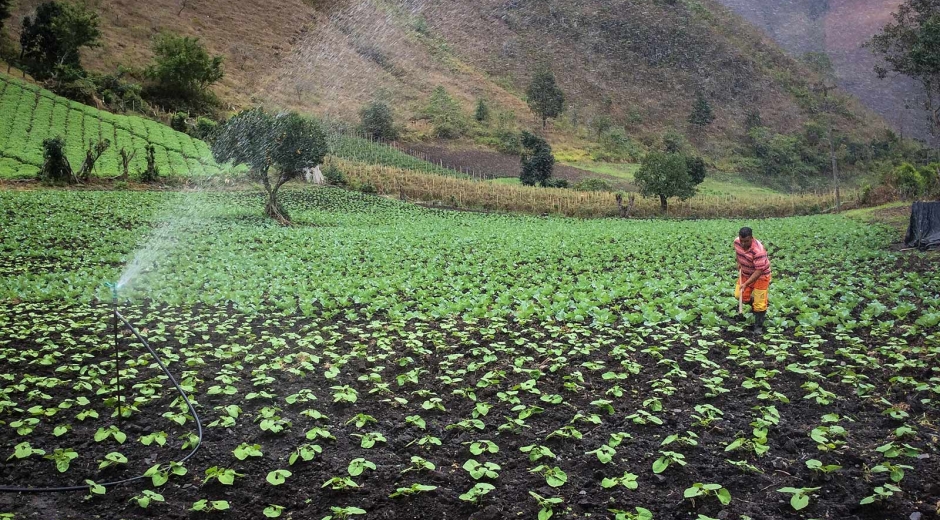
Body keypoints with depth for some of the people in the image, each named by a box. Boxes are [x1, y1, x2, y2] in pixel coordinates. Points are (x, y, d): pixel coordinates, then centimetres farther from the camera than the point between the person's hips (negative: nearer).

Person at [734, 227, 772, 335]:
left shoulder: (758, 250, -36)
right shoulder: (737, 242, -15)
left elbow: (759, 271, -32)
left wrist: (746, 283, -34)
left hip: (760, 276, -6)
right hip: (745, 273, 6)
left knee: (759, 304, -4)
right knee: (739, 295, 4)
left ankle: (758, 327, 11)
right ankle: (753, 303, 35)